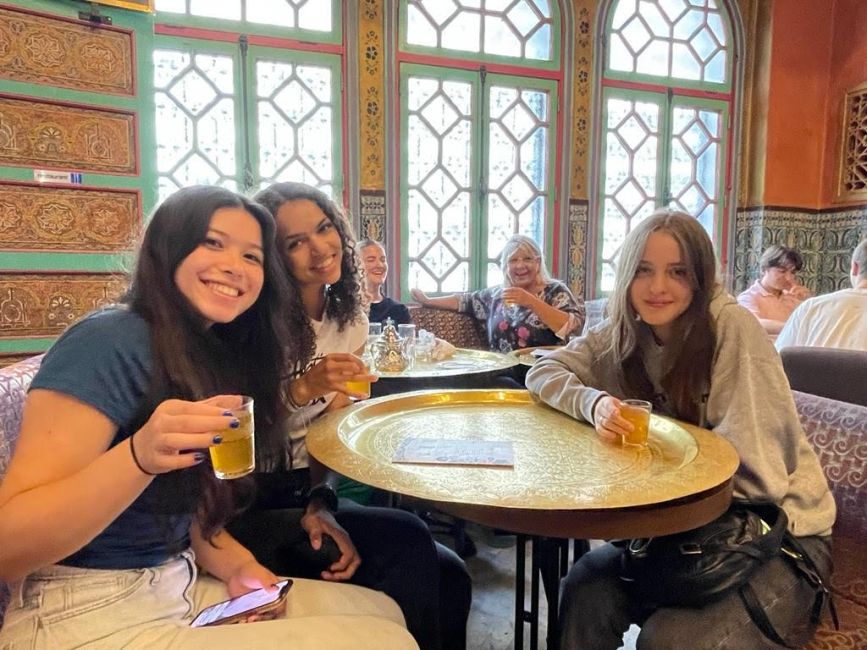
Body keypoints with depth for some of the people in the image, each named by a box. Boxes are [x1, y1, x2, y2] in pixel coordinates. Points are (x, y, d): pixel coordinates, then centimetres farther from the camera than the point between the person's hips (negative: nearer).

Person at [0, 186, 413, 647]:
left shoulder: (218, 357, 6)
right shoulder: (109, 343, -19)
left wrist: (236, 566, -5)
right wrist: (140, 455, -36)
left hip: (182, 590, 8)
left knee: (380, 610, 8)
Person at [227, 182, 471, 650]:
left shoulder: (350, 322, 4)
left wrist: (320, 504, -12)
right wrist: (301, 389, -31)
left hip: (307, 494, 6)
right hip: (247, 509, -5)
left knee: (448, 575, -10)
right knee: (406, 542, -23)